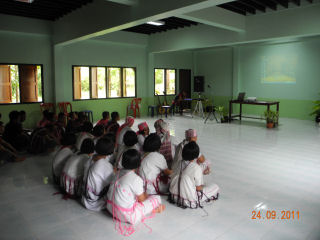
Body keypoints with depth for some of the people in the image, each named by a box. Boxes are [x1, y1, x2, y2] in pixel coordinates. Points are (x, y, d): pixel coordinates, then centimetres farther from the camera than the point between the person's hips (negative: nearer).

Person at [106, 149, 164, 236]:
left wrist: (143, 193, 14)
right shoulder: (136, 179, -23)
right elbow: (142, 199, -9)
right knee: (157, 198, -3)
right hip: (126, 215, -8)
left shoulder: (120, 172, 0)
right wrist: (145, 194, 11)